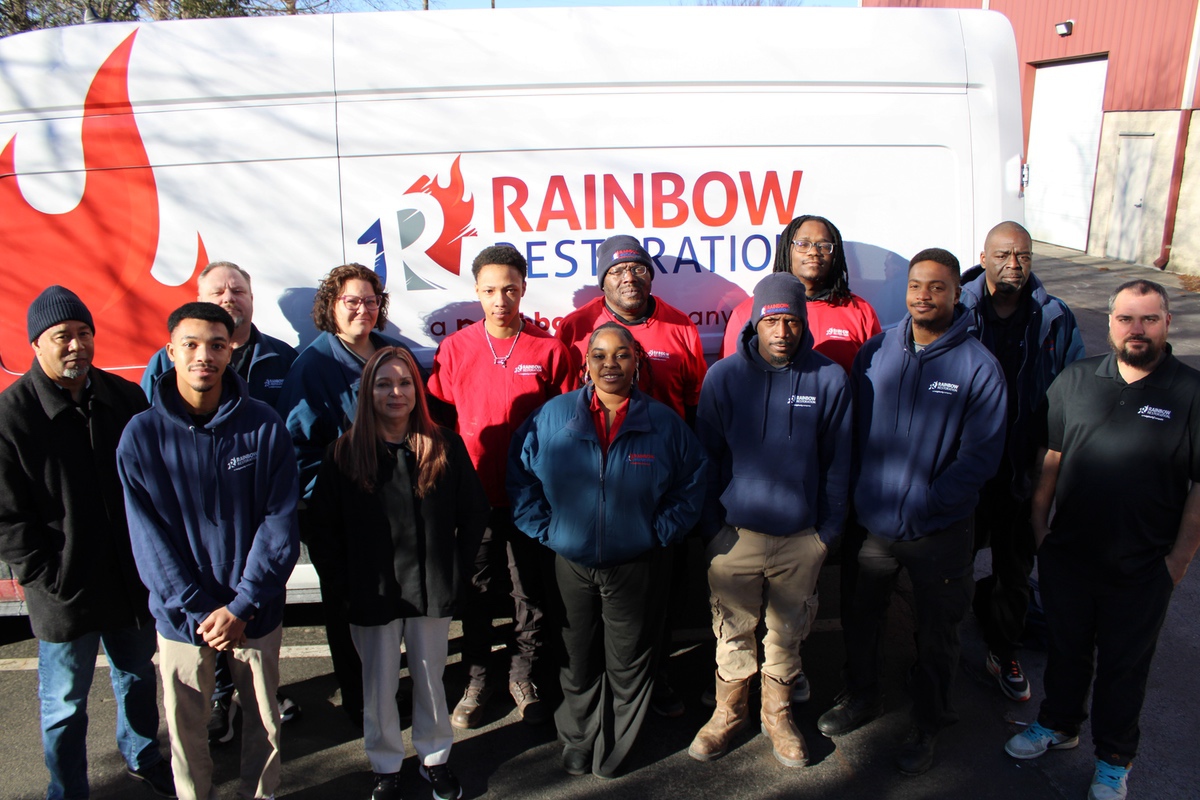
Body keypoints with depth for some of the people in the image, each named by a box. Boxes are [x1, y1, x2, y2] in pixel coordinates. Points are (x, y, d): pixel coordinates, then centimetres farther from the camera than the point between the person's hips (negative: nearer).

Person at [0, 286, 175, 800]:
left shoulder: (123, 397, 0)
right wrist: (46, 577, -14)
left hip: (133, 579, 4)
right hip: (64, 589, -4)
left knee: (138, 676, 23)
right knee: (65, 703, 12)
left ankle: (142, 756, 46)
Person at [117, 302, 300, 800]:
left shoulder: (263, 426, -9)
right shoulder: (142, 435, -8)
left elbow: (280, 522, -9)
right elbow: (150, 538, -8)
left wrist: (241, 606, -15)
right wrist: (198, 611, -13)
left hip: (255, 613, 0)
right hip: (181, 615, 0)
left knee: (263, 721, 16)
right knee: (186, 729, 15)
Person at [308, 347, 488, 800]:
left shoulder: (445, 447, -4)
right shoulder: (344, 453, -5)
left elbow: (474, 513, 3)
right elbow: (323, 528, -1)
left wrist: (456, 572, -1)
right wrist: (347, 583, -6)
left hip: (432, 591, 1)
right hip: (372, 594, 0)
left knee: (430, 678, 16)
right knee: (379, 686, 13)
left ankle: (435, 758, 37)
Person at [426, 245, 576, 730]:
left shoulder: (549, 350, -3)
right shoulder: (454, 349, 0)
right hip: (475, 494, 1)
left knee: (532, 590, 11)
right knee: (475, 590, 13)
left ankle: (522, 676, 31)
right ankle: (476, 681, 31)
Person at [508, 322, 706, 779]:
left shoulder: (663, 423, -3)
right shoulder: (552, 416, -3)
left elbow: (691, 483, 4)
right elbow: (521, 475, 4)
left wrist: (660, 532, -4)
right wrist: (544, 529, -3)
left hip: (635, 567, 0)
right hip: (571, 565, 1)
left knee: (627, 664, 12)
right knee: (578, 661, 15)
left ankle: (615, 750, 34)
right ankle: (577, 742, 38)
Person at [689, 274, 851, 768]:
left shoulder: (830, 380, -6)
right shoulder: (724, 377, -6)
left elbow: (837, 464, 2)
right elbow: (707, 457, 0)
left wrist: (828, 531, 2)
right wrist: (711, 527, 0)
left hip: (802, 537, 1)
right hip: (735, 535, 0)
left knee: (787, 631, 16)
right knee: (733, 629, 13)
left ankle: (777, 713, 38)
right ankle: (729, 711, 35)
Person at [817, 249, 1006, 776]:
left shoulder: (978, 366, -12)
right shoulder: (875, 352, -2)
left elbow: (982, 454, -12)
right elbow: (851, 430, 4)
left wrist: (926, 502, -16)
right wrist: (858, 494, -4)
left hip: (939, 532, -3)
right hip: (871, 522, 3)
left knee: (936, 634, 15)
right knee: (859, 618, 20)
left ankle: (927, 724, 39)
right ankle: (861, 698, 45)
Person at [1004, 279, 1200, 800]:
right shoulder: (1075, 379, -1)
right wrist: (1039, 522, 6)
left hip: (1141, 571, -2)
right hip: (1066, 556, 3)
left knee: (1123, 666, 16)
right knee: (1065, 649, 21)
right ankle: (1059, 724, 45)